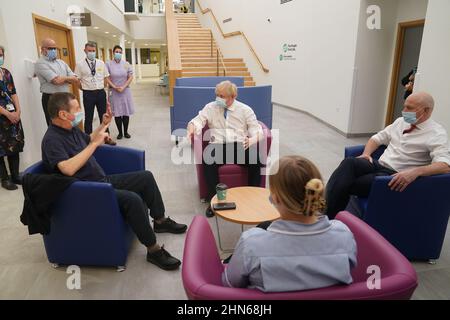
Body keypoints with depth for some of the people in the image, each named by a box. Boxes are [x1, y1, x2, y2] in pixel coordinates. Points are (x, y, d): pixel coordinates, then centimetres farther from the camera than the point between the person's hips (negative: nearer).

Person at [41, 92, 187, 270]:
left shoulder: (71, 129, 8)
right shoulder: (52, 139, -19)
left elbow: (88, 140, 30)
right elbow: (68, 169, -36)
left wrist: (103, 125, 16)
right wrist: (95, 144, -31)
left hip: (103, 180, 10)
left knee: (146, 177, 8)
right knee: (132, 199, -31)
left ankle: (160, 221, 23)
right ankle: (153, 250, -16)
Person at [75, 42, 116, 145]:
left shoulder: (101, 63, 4)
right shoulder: (80, 65, -5)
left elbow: (106, 77, 11)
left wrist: (101, 87, 6)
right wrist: (85, 88, 1)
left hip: (101, 92, 3)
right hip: (88, 94, -3)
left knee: (103, 116, 12)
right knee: (88, 118, 7)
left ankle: (107, 137, 25)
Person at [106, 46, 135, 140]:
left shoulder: (126, 64, 3)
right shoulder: (108, 64, 0)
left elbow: (130, 77, 0)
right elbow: (107, 78, -3)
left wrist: (123, 87, -10)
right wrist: (115, 87, -13)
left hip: (125, 90, 1)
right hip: (114, 91, -1)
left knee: (126, 112, 4)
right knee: (117, 113, 3)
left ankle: (126, 132, 16)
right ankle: (120, 132, 13)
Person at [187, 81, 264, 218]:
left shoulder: (245, 109, 11)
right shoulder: (210, 107, 14)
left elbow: (257, 130, 4)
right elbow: (197, 121, 3)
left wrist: (252, 140, -20)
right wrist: (192, 129, -23)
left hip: (240, 145, 0)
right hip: (218, 146, 0)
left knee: (256, 158, -30)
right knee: (208, 159, -33)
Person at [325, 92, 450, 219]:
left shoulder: (436, 134, -6)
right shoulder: (401, 121, 15)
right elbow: (378, 138, 21)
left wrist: (415, 172, -36)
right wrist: (366, 154, 0)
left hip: (396, 177, -6)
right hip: (378, 165, 6)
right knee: (349, 162, -27)